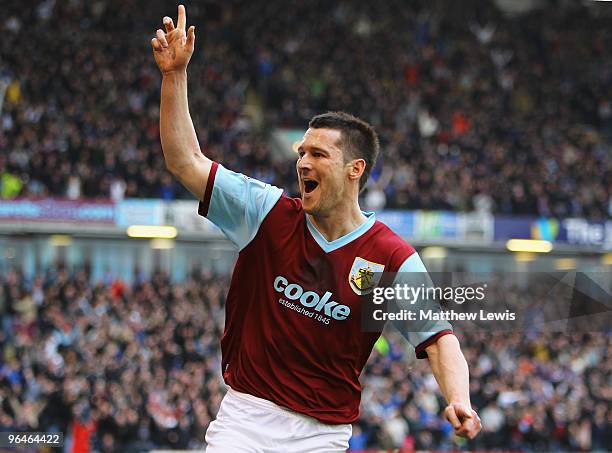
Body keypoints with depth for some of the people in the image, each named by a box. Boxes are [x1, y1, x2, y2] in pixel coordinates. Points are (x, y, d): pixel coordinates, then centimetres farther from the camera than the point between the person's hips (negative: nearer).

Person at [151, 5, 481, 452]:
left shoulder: (392, 257, -6)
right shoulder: (269, 211, 1)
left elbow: (439, 338, -9)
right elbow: (185, 161, 2)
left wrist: (460, 402, -28)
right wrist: (175, 74, -6)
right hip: (245, 414, 1)